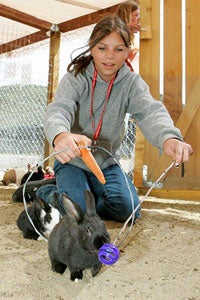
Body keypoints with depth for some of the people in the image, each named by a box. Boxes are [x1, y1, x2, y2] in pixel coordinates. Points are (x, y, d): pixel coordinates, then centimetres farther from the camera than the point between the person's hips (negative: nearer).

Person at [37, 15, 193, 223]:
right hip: (72, 160, -2)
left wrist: (169, 137, -53)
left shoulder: (132, 83, -9)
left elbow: (150, 111, -28)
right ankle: (45, 192, 14)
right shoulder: (75, 78, -15)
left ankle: (88, 194, 17)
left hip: (107, 163, 3)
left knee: (128, 209, -12)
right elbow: (59, 109, -33)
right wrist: (60, 135, -60)